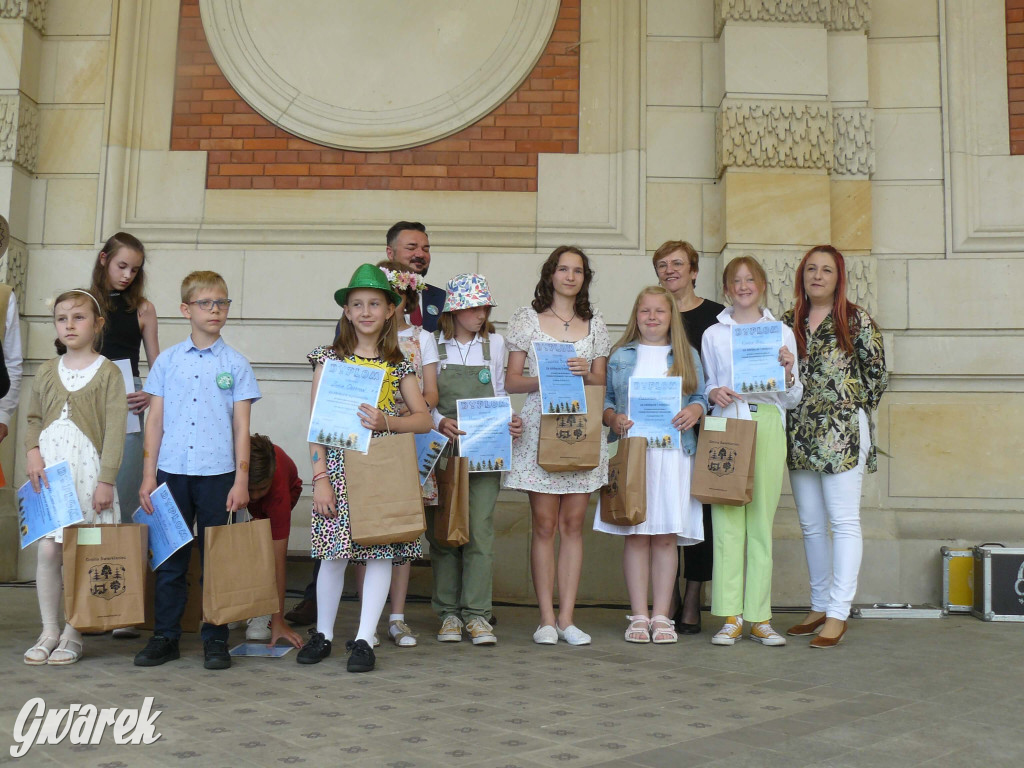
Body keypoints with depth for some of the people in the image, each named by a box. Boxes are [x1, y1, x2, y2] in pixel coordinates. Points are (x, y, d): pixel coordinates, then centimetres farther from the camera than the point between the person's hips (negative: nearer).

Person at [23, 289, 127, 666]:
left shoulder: (107, 372, -1)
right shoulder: (46, 371, 12)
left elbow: (115, 429, -5)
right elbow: (34, 418, 18)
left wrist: (106, 480, -10)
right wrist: (32, 452, -2)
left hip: (87, 468, -3)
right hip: (49, 468, 4)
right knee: (48, 551, 1)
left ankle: (73, 634, 9)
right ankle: (49, 631, 13)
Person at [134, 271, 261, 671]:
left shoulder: (236, 364, 4)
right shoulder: (167, 361, 8)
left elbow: (241, 427, 3)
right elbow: (155, 421, 8)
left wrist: (241, 480, -4)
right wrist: (148, 476, 3)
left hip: (217, 473, -1)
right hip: (172, 472, 1)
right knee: (170, 558, 7)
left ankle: (215, 638, 13)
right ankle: (164, 636, 17)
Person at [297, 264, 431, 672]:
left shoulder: (399, 364, 7)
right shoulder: (329, 357, 2)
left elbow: (423, 418, 6)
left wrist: (386, 421, -13)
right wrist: (319, 477, -8)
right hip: (339, 464, -1)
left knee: (381, 551, 1)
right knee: (334, 551, 2)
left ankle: (364, 639, 12)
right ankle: (323, 634, 20)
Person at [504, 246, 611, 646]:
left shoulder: (594, 324, 14)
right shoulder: (526, 319, 7)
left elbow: (601, 383, 13)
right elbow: (512, 382, 3)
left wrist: (585, 373, -8)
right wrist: (545, 379, -14)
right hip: (539, 430, -2)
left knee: (573, 524, 3)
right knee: (545, 525, -3)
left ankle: (567, 617, 8)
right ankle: (547, 618, 5)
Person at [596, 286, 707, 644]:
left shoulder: (688, 356, 15)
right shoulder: (620, 355, 13)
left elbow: (701, 396, 12)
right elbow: (605, 398, 11)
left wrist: (695, 410, -9)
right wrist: (613, 418, -9)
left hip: (673, 453, 1)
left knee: (666, 535, 0)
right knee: (635, 535, -2)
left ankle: (661, 616, 8)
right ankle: (639, 616, 6)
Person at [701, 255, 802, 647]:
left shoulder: (782, 333, 13)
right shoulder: (713, 335, 14)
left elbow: (793, 398, 13)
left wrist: (788, 373, -7)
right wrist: (713, 393, -4)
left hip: (767, 426, 0)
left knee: (762, 518, -2)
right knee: (727, 517, -5)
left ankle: (760, 617, 5)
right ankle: (731, 617, 0)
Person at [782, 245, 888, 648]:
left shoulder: (857, 320, 0)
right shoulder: (788, 321, 12)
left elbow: (877, 374, 0)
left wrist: (852, 413, -1)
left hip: (842, 433, -5)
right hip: (799, 435, 5)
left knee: (844, 522, -4)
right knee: (810, 524, 10)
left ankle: (838, 613, -3)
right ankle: (819, 605, 20)